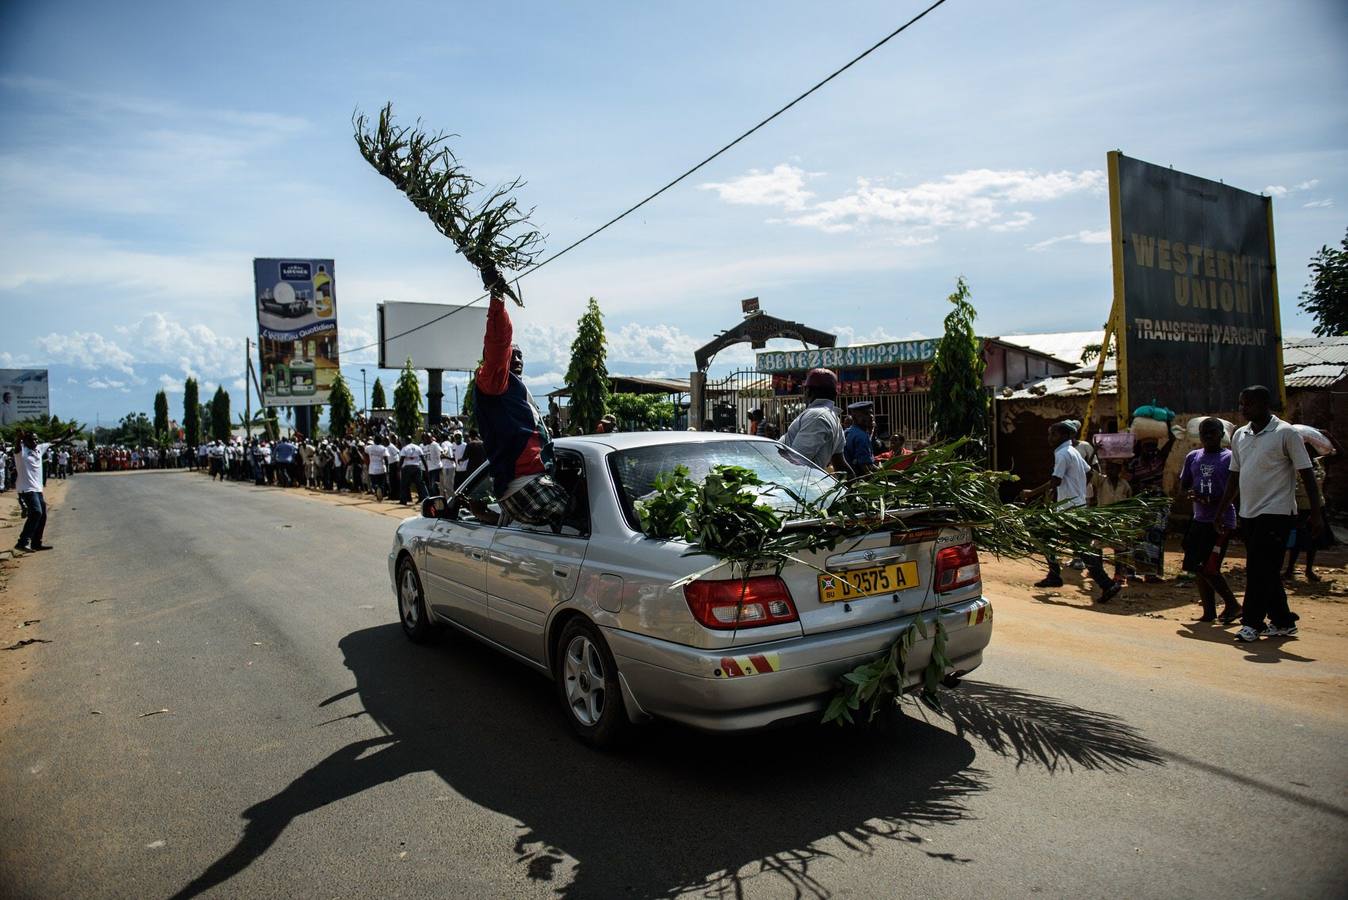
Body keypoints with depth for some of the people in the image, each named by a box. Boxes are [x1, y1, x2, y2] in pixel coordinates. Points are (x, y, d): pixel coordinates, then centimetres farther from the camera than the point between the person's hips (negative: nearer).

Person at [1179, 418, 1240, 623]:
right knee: (1197, 567, 7)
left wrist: (1212, 501, -22)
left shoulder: (1229, 458, -6)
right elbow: (1183, 485, 16)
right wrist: (1192, 494, -6)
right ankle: (1209, 612, 17)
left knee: (1209, 569, -11)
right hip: (1199, 520, 6)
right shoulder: (1192, 457, 11)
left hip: (1221, 521, -6)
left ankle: (1232, 605, 9)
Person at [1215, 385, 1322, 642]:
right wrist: (1221, 511, 16)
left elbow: (1307, 474, -8)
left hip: (1276, 512, -7)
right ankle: (1283, 622, 22)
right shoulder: (1239, 435, 12)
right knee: (1266, 571, 12)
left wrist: (1316, 514, -13)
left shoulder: (1286, 433, -7)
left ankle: (1252, 623, -1)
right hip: (1248, 513, 7)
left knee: (1261, 568, -8)